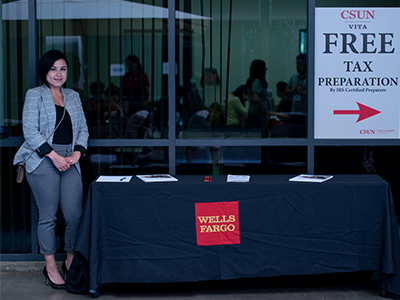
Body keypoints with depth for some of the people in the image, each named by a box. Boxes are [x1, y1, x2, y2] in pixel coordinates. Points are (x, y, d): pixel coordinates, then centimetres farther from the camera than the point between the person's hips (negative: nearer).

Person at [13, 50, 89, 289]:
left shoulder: (73, 96, 18)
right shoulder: (34, 95, 4)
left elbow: (83, 128, 16)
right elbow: (30, 130, -4)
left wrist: (77, 153, -1)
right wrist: (53, 155, -12)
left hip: (70, 161, 4)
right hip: (43, 161, -4)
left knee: (75, 214, -5)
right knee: (48, 216, -1)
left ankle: (70, 261, 13)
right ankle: (51, 267, 10)